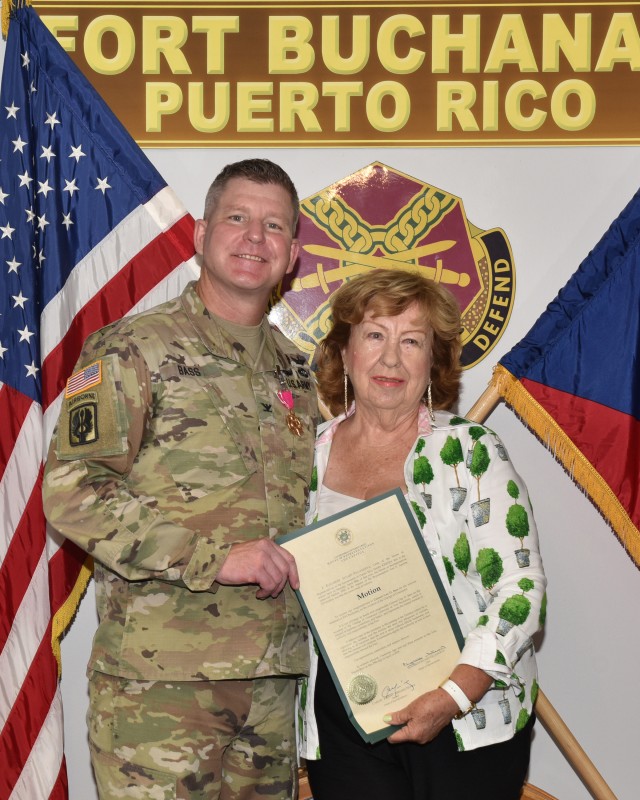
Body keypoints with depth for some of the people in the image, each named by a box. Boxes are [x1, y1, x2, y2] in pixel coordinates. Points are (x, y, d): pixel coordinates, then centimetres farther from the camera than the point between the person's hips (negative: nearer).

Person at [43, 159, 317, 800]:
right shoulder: (132, 350, -4)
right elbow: (70, 489, -14)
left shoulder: (296, 372, 15)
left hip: (272, 676, 6)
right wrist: (215, 555, -20)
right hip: (159, 681, -6)